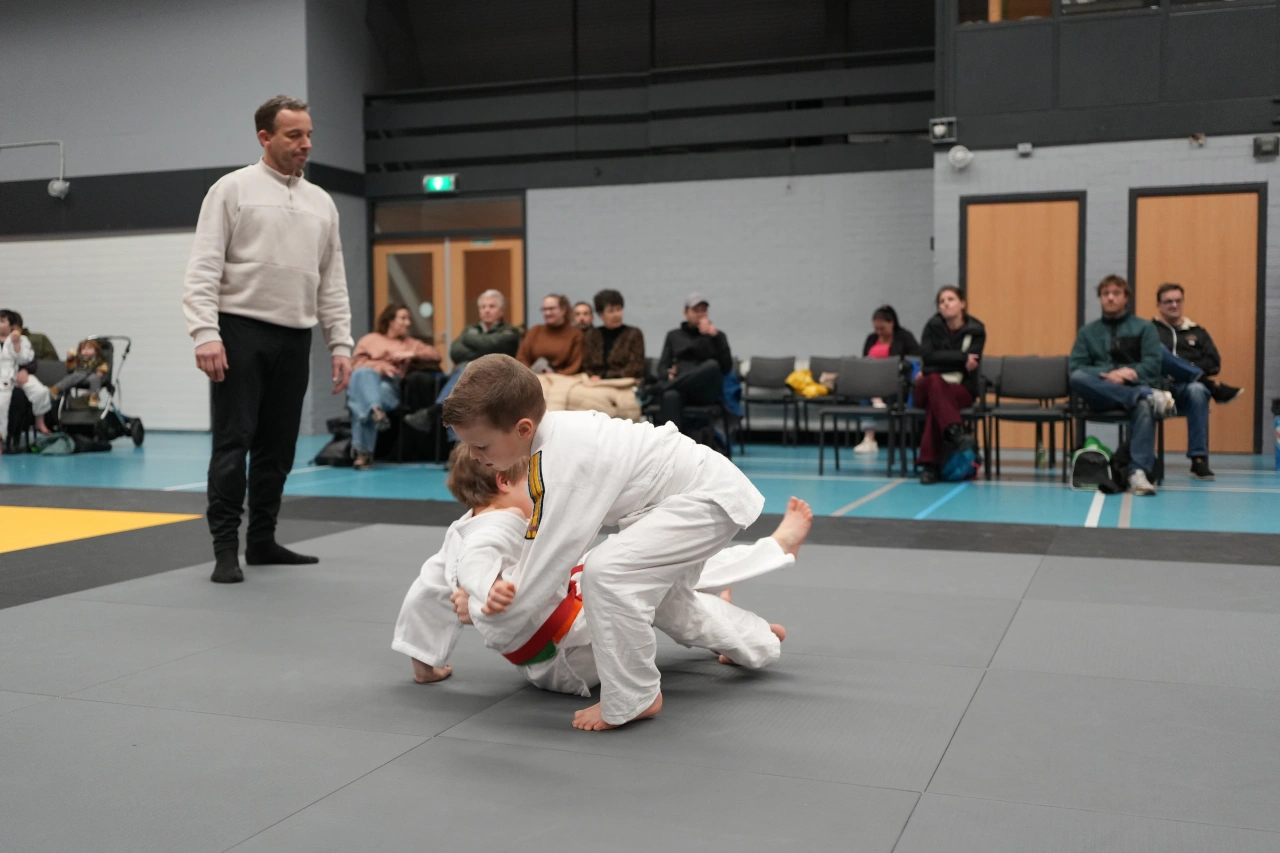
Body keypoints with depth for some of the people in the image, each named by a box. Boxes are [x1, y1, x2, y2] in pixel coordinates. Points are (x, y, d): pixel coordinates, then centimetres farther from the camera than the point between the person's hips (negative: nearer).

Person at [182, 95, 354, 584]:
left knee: (277, 446, 10)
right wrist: (205, 332, -19)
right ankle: (226, 549, 0)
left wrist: (340, 344, 8)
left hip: (294, 338, 5)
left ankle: (261, 541, 21)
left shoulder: (320, 202, 13)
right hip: (241, 332, -5)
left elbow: (332, 281, 15)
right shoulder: (233, 189, -2)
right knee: (233, 441, -6)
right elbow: (203, 268, -8)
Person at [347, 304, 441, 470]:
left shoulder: (410, 343, 32)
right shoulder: (370, 339, 27)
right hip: (366, 382, 0)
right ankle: (375, 410, -62)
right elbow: (356, 362, 12)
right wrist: (380, 365, -6)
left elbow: (435, 355, 20)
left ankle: (363, 452, -48)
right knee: (364, 374, -37)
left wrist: (412, 354, 4)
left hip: (390, 385, 0)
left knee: (379, 393, -38)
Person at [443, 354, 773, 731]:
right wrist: (512, 587, -14)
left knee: (606, 572, -29)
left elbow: (550, 558, -27)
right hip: (704, 487, 10)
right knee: (664, 608, 31)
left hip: (710, 497, -10)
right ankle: (753, 641, 60)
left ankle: (633, 698, -8)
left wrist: (499, 633, -14)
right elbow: (545, 544, 2)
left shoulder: (563, 463, -31)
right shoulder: (555, 434, -4)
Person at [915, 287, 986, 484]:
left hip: (962, 388, -1)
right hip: (929, 387, 1)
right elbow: (928, 356, -12)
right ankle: (954, 432, -59)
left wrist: (936, 367, -11)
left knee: (936, 400, -36)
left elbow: (970, 365, -11)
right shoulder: (933, 326, 4)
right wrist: (961, 358, -20)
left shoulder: (976, 330, 1)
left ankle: (930, 464, -43)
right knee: (934, 381, -37)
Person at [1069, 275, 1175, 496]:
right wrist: (1107, 376, -14)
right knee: (1077, 378, -33)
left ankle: (1138, 472, -48)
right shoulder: (1087, 331, 20)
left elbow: (1152, 365, 3)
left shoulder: (1145, 328, 16)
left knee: (1144, 407, -39)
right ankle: (1149, 395, -36)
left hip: (1135, 387, -1)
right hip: (1101, 394, 2)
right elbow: (1075, 366, 5)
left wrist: (1128, 374, -16)